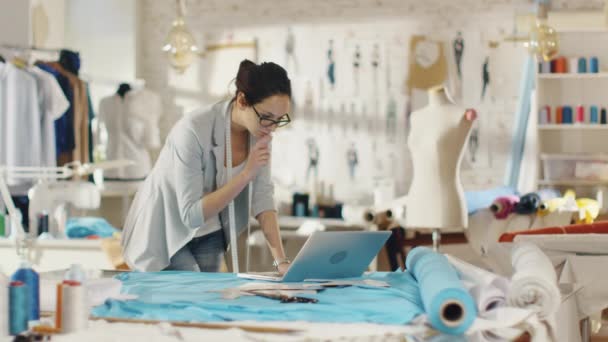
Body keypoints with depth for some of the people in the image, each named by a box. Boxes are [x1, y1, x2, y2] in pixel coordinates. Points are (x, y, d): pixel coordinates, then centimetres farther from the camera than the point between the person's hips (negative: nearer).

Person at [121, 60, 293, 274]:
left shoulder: (260, 132, -12)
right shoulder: (193, 131, -32)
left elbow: (262, 198, -10)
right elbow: (191, 215, -30)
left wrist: (281, 261, -20)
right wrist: (246, 174, -34)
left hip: (208, 236, 6)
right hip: (164, 235, -6)